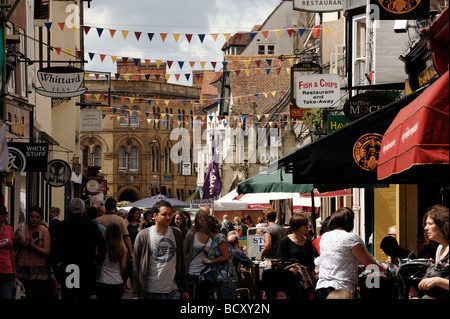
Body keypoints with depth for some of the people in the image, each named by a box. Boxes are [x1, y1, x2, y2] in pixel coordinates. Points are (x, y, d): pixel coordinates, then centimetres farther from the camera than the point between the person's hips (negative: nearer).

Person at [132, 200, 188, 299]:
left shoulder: (177, 234, 8)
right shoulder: (143, 236, -3)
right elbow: (136, 267, -1)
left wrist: (184, 289, 12)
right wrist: (136, 294, -4)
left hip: (173, 291, 2)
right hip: (151, 293, -2)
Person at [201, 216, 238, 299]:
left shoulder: (220, 237, -9)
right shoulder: (214, 240, 19)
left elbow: (225, 257, -16)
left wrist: (209, 261, -10)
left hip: (227, 279, -10)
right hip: (220, 279, 10)